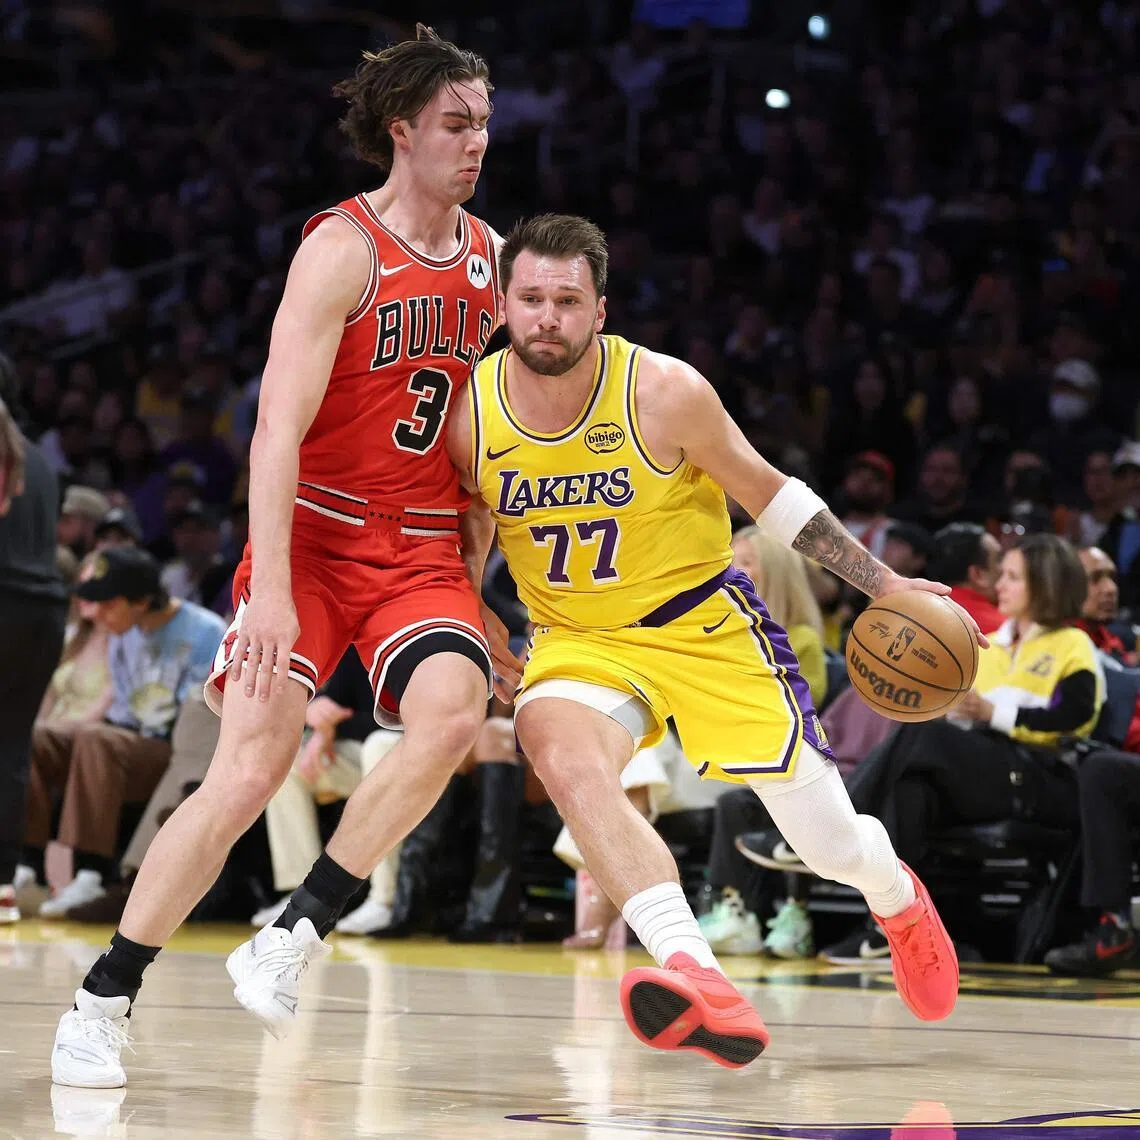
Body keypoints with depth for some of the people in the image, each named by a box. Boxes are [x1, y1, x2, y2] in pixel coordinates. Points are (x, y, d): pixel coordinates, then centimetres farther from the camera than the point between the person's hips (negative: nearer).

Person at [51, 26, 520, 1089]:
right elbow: (279, 427, -20)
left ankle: (294, 936, -16)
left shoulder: (485, 256, 9)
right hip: (312, 535, -5)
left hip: (422, 548, 5)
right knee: (250, 768, -14)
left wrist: (473, 578, 20)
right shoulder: (342, 250, -12)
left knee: (452, 707, -26)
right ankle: (101, 1000, 0)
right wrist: (270, 591, -28)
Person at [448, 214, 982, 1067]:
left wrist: (881, 583, -5)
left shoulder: (665, 394, -19)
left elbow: (768, 495, -4)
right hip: (578, 639, 1)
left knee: (832, 845, 1)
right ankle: (697, 977, -46)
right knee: (556, 743, -36)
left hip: (705, 626, -1)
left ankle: (899, 900, 43)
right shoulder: (471, 411, -13)